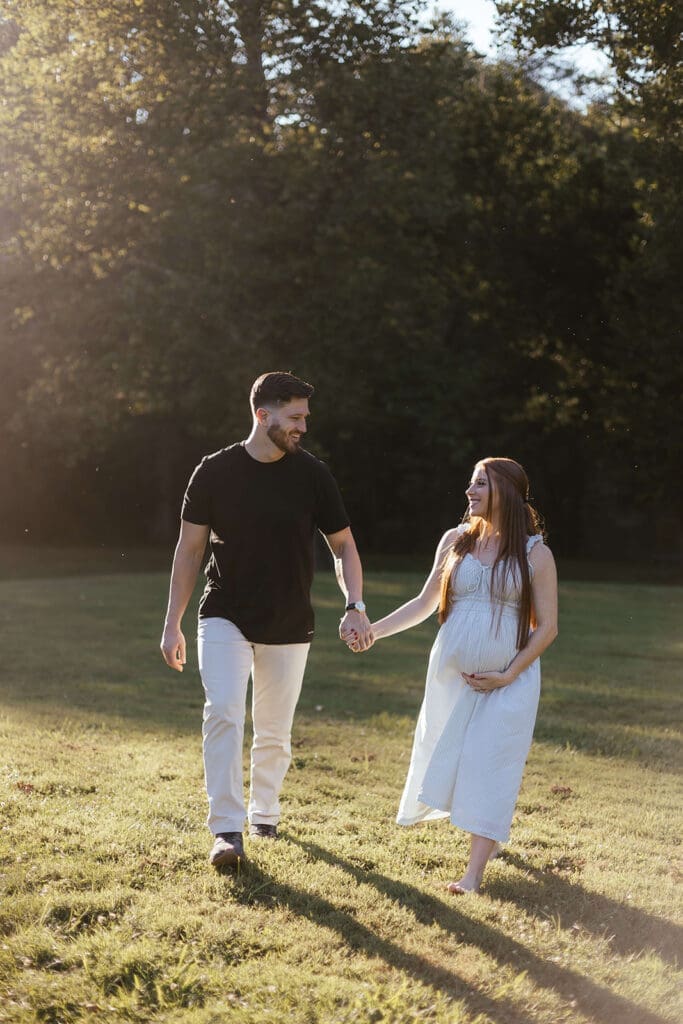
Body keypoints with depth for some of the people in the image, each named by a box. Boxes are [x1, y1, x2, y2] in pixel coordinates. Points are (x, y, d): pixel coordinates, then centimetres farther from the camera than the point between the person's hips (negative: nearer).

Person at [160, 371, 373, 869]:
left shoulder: (312, 473, -5)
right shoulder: (215, 471, -6)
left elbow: (343, 546, 3)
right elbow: (190, 548, 2)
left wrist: (355, 607, -13)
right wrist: (173, 623, 0)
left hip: (288, 626, 1)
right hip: (225, 618, -1)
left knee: (275, 733, 8)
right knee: (223, 713, -19)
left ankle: (264, 813, 31)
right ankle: (227, 830, -16)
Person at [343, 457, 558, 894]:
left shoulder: (535, 554, -4)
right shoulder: (456, 541, 6)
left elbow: (547, 627, -3)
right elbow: (425, 603, 12)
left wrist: (507, 676, -10)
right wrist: (373, 631, 2)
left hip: (509, 681, -4)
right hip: (451, 674, 4)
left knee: (489, 767, -7)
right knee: (445, 760, 9)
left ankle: (474, 872, -5)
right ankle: (491, 832, 35)